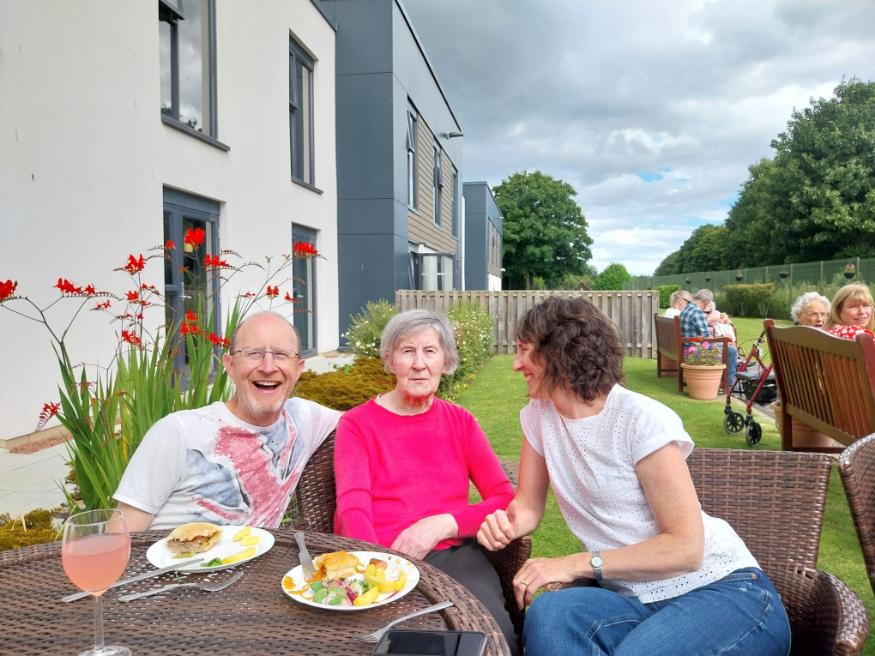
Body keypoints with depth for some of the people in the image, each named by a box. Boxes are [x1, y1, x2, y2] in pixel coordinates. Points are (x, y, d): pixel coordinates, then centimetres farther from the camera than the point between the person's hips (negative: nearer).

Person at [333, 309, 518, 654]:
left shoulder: (461, 421, 15)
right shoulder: (357, 424, 7)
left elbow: (505, 500, 5)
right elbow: (352, 511, -6)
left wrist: (443, 524, -12)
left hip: (455, 554, 2)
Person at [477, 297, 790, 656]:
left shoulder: (641, 419, -17)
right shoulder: (539, 415, 3)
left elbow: (686, 547, -18)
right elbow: (529, 505, 8)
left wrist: (577, 564, -22)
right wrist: (505, 523, -15)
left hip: (723, 589, -4)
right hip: (636, 598, 4)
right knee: (548, 615, -28)